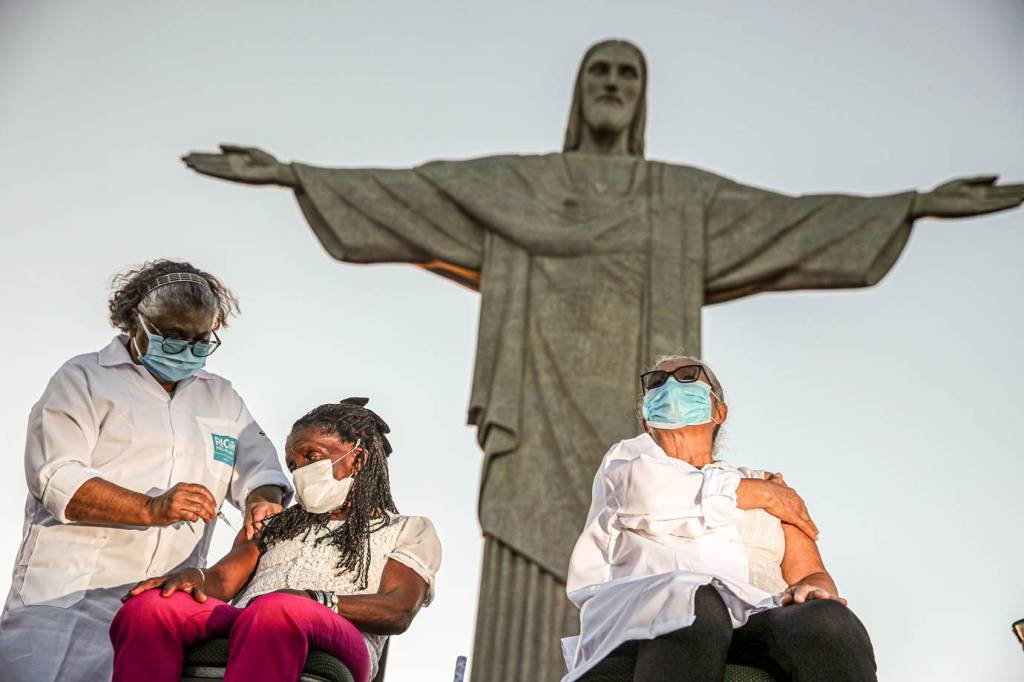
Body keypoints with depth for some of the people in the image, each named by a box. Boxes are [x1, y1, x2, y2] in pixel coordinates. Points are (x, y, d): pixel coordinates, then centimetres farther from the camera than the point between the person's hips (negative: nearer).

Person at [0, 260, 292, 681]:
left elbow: (257, 466, 19)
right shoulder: (83, 378, 5)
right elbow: (55, 477, -7)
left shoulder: (222, 398, 21)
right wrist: (151, 509, -18)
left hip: (168, 601, 3)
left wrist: (262, 501, -6)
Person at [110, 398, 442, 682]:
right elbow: (223, 580, 17)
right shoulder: (275, 525, 36)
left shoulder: (409, 530, 22)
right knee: (150, 607, -29)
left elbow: (398, 610, 2)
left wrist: (314, 601, -16)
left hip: (328, 644, -4)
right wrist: (195, 577, -8)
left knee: (274, 612, -40)